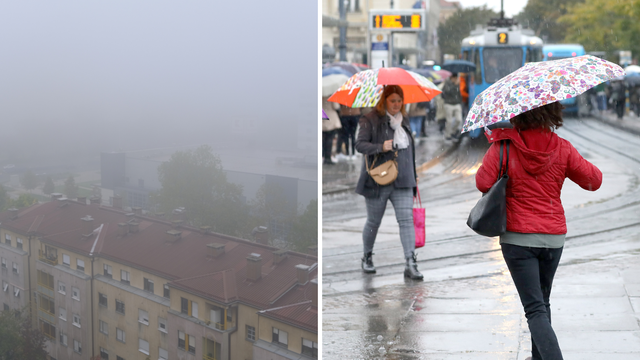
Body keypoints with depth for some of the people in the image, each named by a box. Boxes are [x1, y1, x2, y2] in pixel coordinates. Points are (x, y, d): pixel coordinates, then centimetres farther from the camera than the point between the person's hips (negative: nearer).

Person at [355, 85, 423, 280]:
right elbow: (360, 144, -14)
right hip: (377, 181, -4)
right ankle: (367, 258, 31)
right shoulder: (370, 120, -4)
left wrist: (414, 175, 21)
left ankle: (411, 265, -12)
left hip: (402, 181, 4)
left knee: (406, 219, -9)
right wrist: (381, 147, -30)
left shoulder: (404, 121, 14)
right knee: (373, 221, 10)